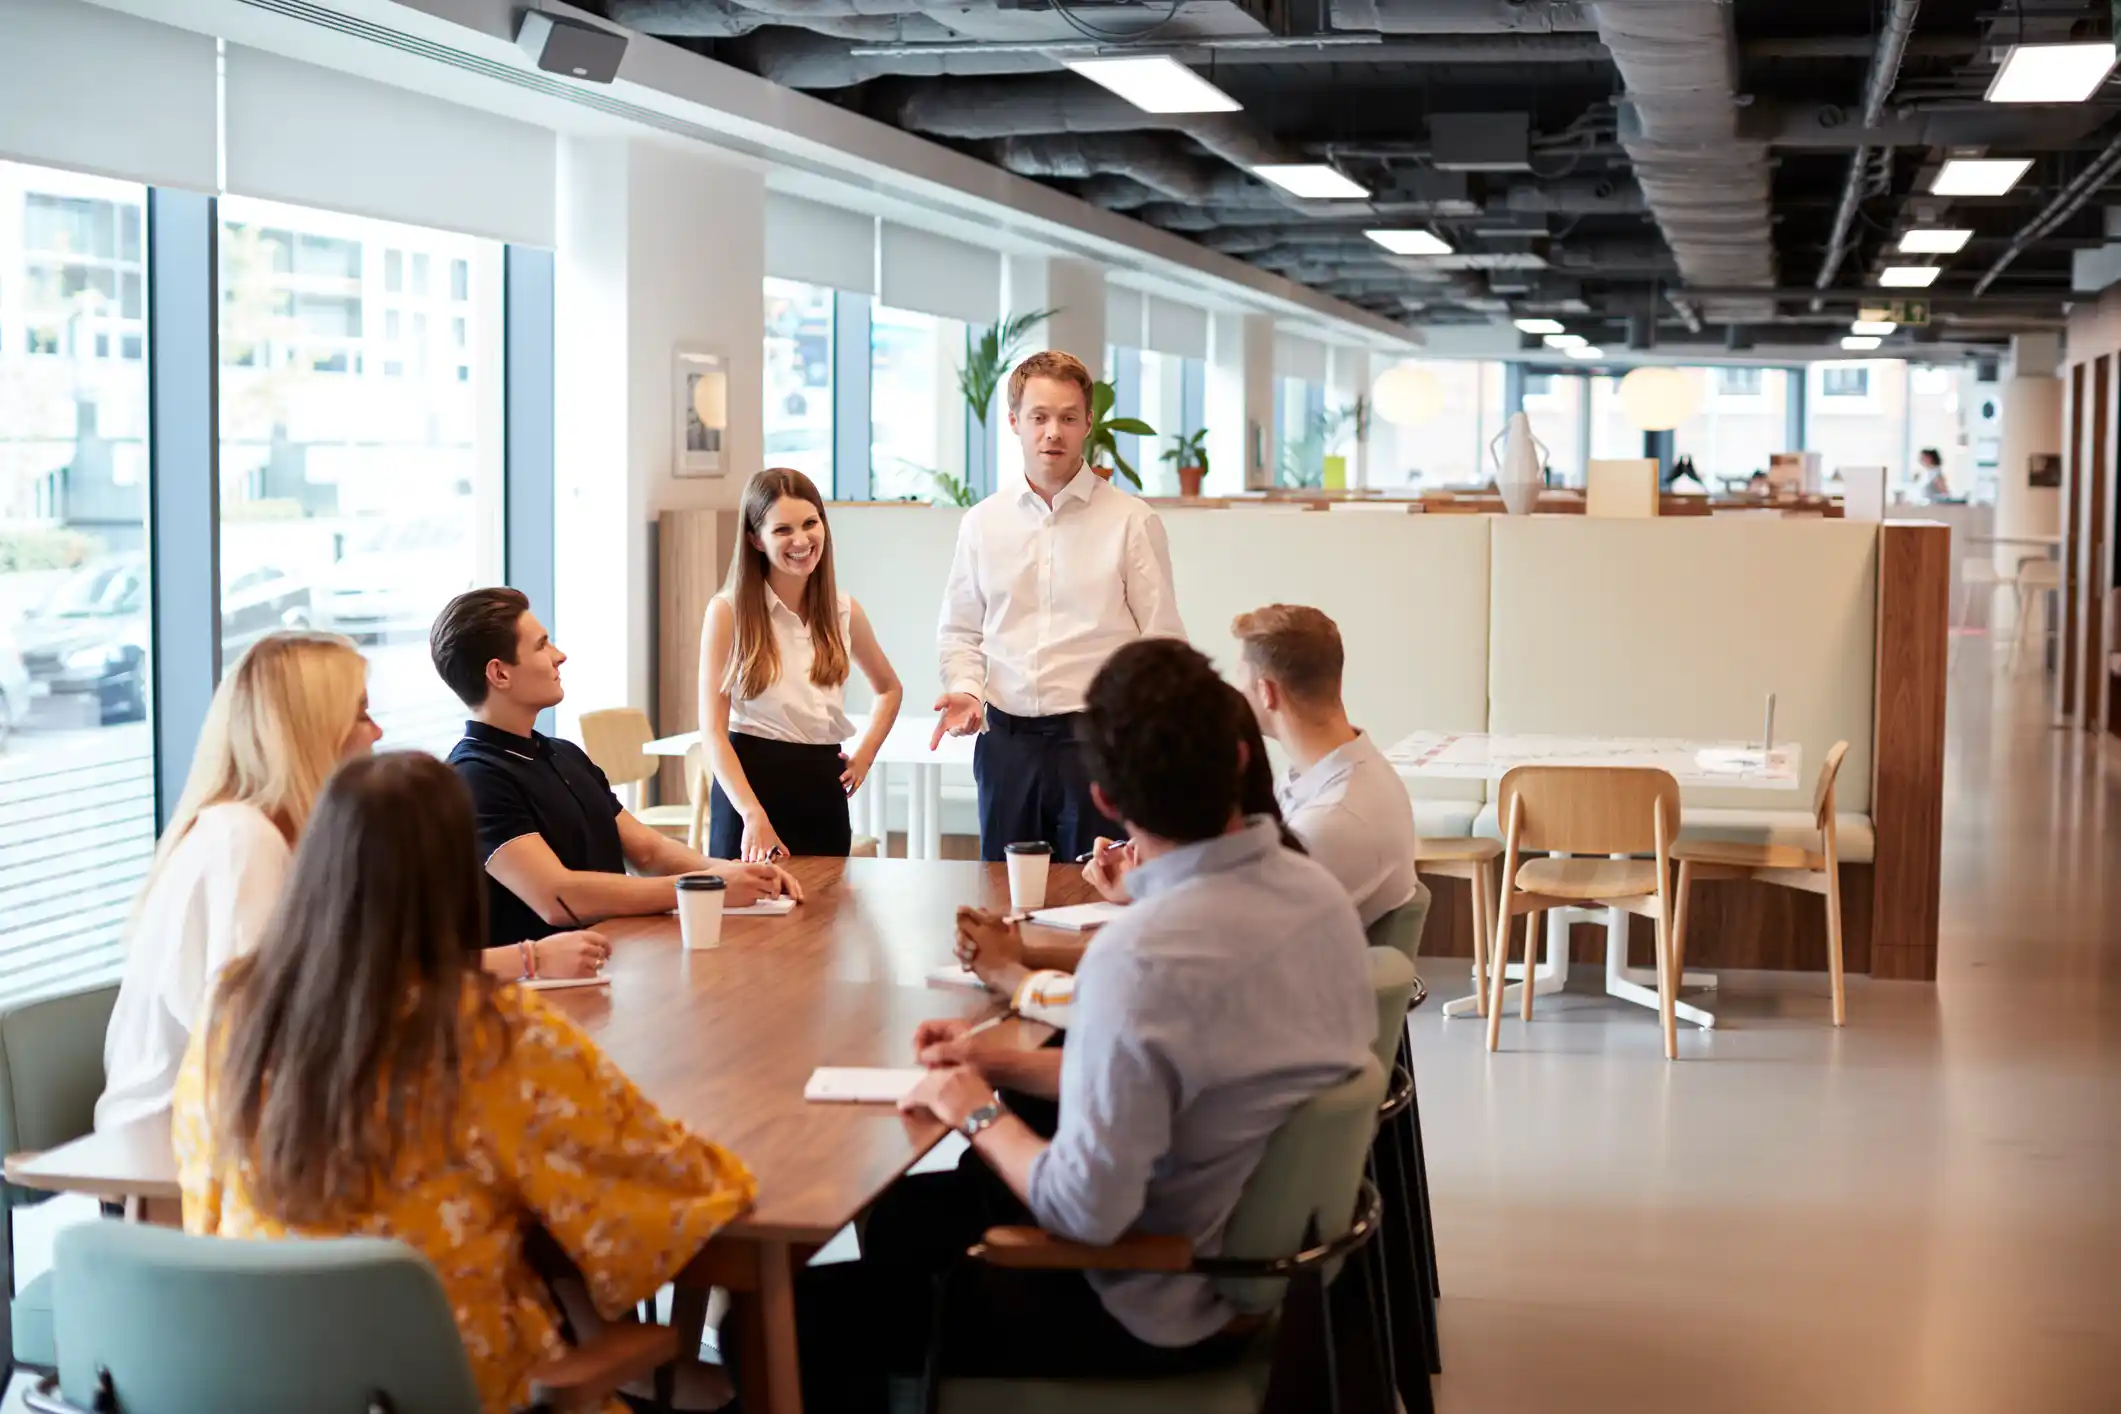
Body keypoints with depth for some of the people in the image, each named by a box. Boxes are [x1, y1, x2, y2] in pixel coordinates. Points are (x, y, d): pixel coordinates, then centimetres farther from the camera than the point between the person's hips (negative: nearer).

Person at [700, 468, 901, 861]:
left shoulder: (844, 611, 8)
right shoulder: (728, 611, -5)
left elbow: (890, 689, 27)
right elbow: (713, 730, -9)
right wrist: (754, 815, -19)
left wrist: (865, 755, 10)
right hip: (750, 781, -4)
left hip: (823, 788, 4)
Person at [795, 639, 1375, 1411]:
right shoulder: (1320, 892, -5)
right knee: (900, 1212, 23)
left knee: (814, 1311, 3)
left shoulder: (1144, 955, -32)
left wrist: (982, 1114, -10)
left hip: (1161, 1311, -8)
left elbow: (1087, 1212, -28)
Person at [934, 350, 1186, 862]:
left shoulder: (1131, 522, -1)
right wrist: (964, 689, -3)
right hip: (1006, 739, 3)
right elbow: (960, 630, 17)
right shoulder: (982, 523, 9)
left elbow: (1163, 641, -2)